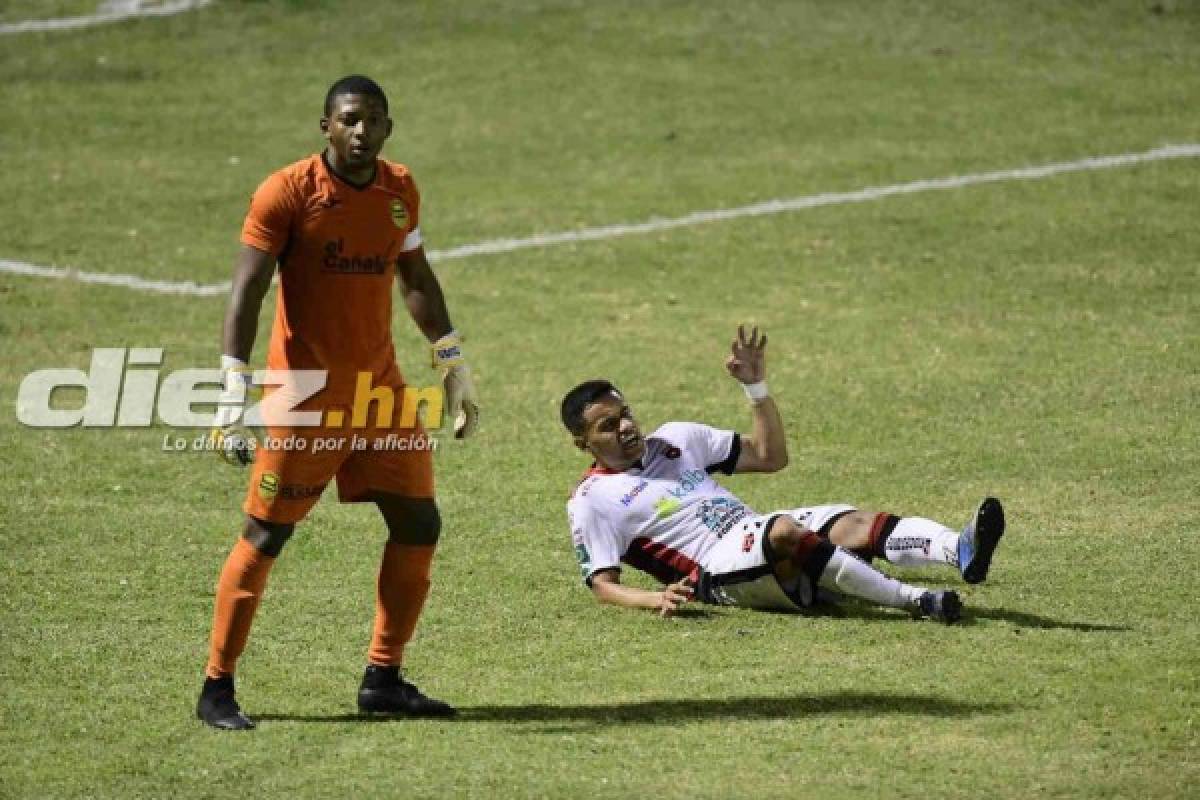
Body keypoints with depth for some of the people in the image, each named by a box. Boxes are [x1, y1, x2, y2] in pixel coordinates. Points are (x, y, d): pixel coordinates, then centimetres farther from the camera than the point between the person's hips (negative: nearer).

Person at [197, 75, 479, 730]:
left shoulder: (400, 191, 5)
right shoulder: (287, 193, -12)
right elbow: (246, 293, -14)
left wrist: (453, 366, 20)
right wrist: (232, 397, -20)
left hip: (381, 389, 6)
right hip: (304, 393, -6)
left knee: (418, 524, 3)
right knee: (264, 537, -3)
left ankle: (383, 678, 15)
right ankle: (217, 688, 8)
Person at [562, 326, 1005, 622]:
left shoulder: (676, 438, 24)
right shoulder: (593, 500, 6)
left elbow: (770, 456, 25)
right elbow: (603, 584, -1)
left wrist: (755, 386, 12)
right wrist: (655, 598, -22)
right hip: (719, 569, -7)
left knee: (852, 522, -22)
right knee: (784, 531, -37)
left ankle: (962, 550, -50)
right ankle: (915, 600, -46)